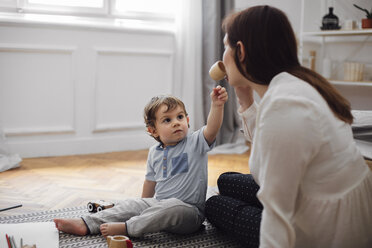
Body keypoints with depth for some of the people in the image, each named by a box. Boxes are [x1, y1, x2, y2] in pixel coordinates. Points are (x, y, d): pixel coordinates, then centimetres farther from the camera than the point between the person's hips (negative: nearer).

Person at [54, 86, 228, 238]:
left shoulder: (195, 143, -10)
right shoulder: (154, 153, 7)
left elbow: (212, 129, -30)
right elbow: (151, 181, 20)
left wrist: (217, 105, -45)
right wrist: (144, 205, 28)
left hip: (189, 211, -6)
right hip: (158, 204, 6)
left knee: (171, 207, -34)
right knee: (131, 205, -1)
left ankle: (127, 228, -27)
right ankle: (86, 224, -4)